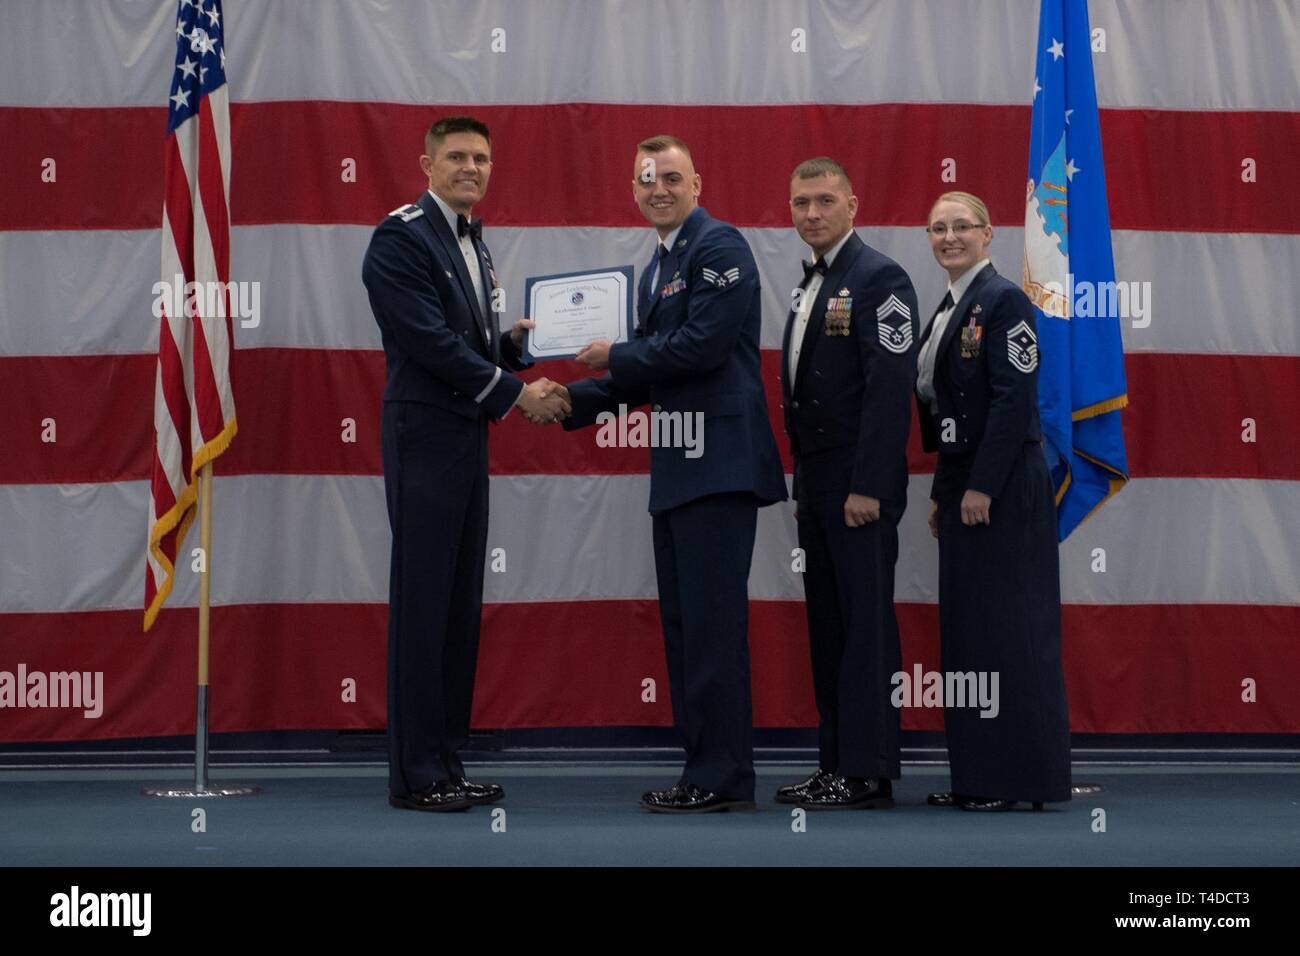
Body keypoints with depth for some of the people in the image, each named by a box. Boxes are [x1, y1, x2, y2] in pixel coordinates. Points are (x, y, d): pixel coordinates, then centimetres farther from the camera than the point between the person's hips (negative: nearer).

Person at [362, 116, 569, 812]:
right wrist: (516, 394, -15)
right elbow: (430, 341, -18)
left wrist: (512, 342, 3)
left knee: (461, 606, 11)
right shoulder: (401, 236, -10)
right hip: (424, 441, -9)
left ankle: (445, 763, 18)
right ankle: (414, 775, 1)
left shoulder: (471, 242, 18)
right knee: (422, 604, -5)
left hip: (466, 440, 9)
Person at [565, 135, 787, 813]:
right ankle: (707, 770, 19)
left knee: (711, 621, -9)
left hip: (719, 463, -10)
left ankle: (722, 777, -3)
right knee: (682, 623, 12)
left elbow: (702, 345, -19)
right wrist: (571, 401, 12)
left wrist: (615, 357, -7)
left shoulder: (719, 247, -8)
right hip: (679, 469, 10)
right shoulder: (656, 269, 21)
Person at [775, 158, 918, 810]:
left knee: (866, 626, -5)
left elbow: (888, 389, -18)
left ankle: (868, 773, 0)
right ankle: (835, 763, 19)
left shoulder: (878, 278, -10)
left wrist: (867, 487, -21)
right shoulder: (811, 285, 17)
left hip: (859, 485, -9)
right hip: (817, 483, 9)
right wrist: (804, 486, 14)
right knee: (828, 627, 12)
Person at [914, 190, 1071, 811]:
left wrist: (981, 486, -20)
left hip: (1002, 485, -9)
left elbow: (1014, 398, -17)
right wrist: (942, 493, 15)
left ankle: (1020, 780, 2)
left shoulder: (1002, 300, -10)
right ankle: (976, 776, 17)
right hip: (961, 482, 9)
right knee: (966, 627, 10)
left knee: (1008, 627, -5)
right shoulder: (948, 310, 16)